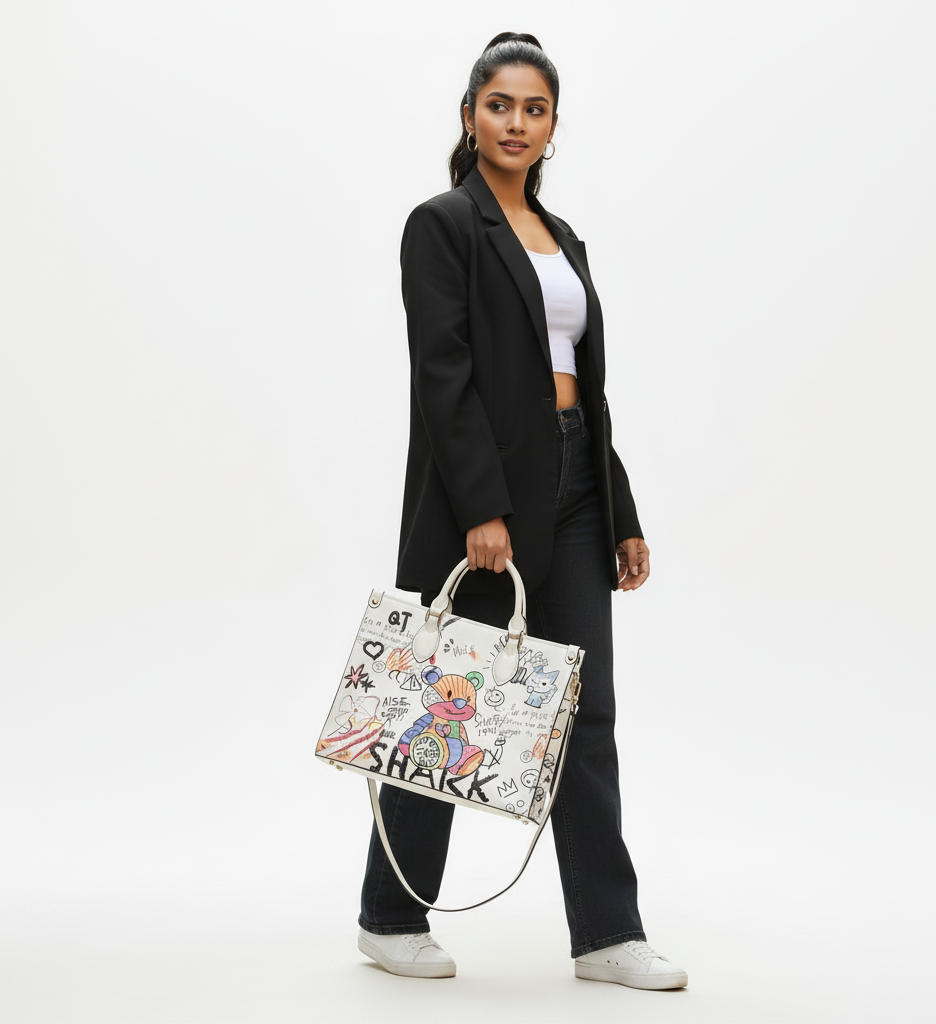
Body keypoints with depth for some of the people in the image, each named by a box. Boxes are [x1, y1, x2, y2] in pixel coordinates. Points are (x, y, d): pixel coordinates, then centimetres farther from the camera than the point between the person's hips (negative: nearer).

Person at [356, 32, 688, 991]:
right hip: (481, 483, -7)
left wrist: (622, 514, 13)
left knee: (584, 707, 4)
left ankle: (606, 931, 8)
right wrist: (482, 509, -22)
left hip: (572, 482, 7)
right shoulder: (443, 224, -5)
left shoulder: (563, 239, 18)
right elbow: (444, 374, -14)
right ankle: (391, 917, 17)